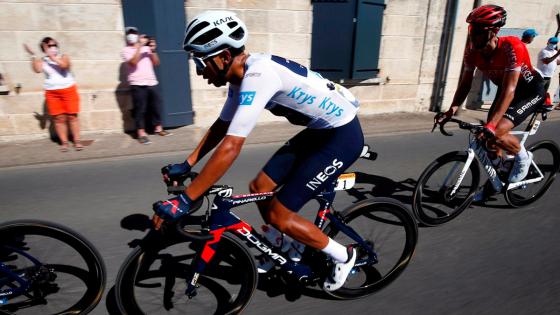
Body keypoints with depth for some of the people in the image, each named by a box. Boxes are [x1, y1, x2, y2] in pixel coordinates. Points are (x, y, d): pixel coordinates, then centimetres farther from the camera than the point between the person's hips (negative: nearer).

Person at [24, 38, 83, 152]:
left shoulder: (64, 57, 3)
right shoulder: (42, 61, 6)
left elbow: (64, 65, -20)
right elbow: (37, 70, -14)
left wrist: (51, 56, -22)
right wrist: (33, 56, -14)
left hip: (69, 90, -1)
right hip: (52, 93, 1)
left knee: (72, 116, 0)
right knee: (59, 118, 1)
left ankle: (77, 141, 5)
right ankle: (64, 142, 6)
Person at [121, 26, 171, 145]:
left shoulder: (146, 49, 16)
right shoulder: (126, 50, 4)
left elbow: (156, 63, 12)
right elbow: (133, 62, -16)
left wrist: (153, 50, -2)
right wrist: (139, 46, -17)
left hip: (152, 82, 4)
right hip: (137, 84, -4)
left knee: (156, 106, 8)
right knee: (140, 109, -4)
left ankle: (158, 128, 21)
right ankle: (141, 133, -1)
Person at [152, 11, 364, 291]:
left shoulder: (257, 75, -28)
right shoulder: (242, 76, 1)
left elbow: (230, 147, -33)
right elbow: (221, 126, 12)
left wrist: (183, 201, -28)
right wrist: (186, 164, 9)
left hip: (343, 135, -9)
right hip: (320, 131, 9)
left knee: (278, 214, -7)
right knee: (259, 188, 6)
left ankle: (343, 256, 16)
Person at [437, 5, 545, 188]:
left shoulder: (512, 47, -34)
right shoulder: (472, 50, -18)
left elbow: (509, 90, -38)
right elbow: (465, 83, -12)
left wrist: (491, 125, -48)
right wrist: (452, 110, -26)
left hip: (531, 90, -6)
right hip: (505, 88, 6)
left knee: (496, 133, -24)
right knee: (488, 137, 1)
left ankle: (523, 157, 8)